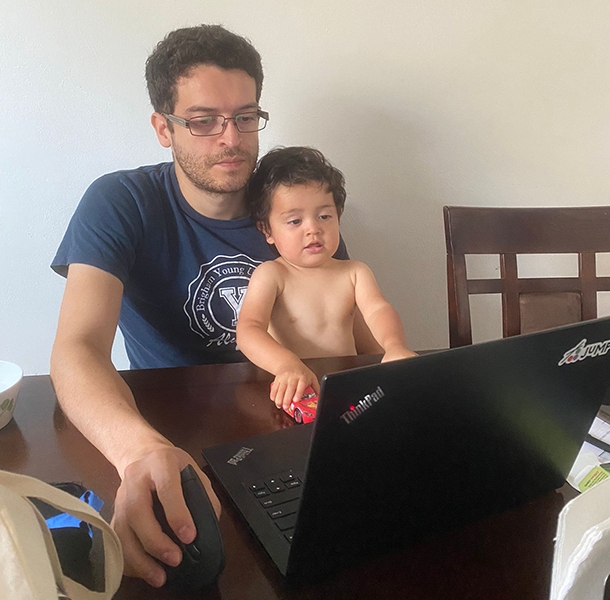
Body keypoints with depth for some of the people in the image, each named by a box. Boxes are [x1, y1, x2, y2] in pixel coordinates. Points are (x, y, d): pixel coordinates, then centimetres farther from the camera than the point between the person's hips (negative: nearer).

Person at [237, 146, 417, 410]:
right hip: (291, 394, -2)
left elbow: (378, 310, -7)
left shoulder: (354, 273, 10)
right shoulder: (270, 275, -2)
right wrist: (288, 365, -37)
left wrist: (394, 345, -31)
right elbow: (248, 330, -16)